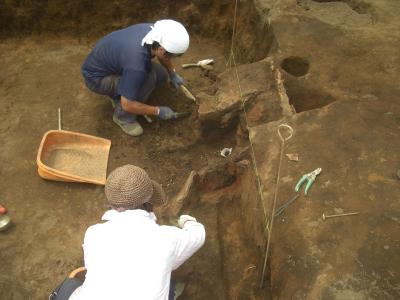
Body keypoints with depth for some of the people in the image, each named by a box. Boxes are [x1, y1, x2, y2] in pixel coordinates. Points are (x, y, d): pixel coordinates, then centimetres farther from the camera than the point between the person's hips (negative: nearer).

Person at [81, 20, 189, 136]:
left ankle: (118, 92, 14)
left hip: (113, 61, 8)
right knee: (148, 77, -28)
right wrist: (158, 111, -19)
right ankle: (123, 116, -7)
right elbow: (127, 105, -30)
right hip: (96, 77, -8)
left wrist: (173, 74, 15)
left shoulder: (153, 31, -17)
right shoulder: (136, 65, -40)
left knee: (161, 74, 0)